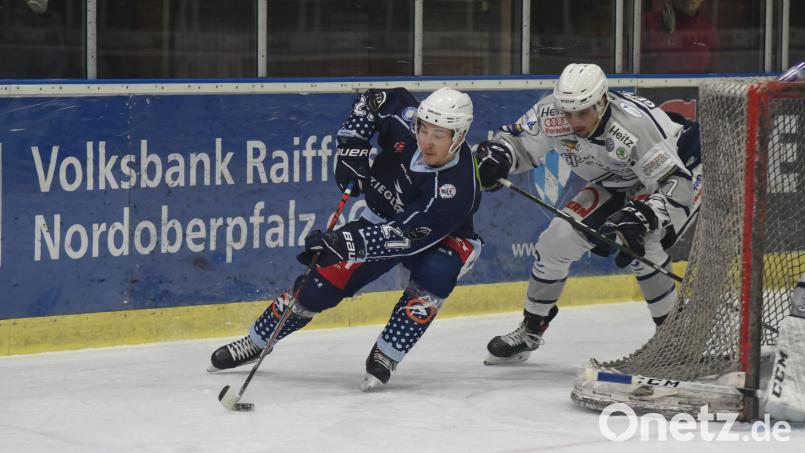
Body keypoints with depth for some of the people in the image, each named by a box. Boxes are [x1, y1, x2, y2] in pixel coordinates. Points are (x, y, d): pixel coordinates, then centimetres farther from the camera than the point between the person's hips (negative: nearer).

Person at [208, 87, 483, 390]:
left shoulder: (458, 187, -38)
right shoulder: (405, 118, -26)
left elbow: (404, 236, -41)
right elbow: (373, 98, -4)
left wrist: (344, 243, -47)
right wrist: (352, 146, -16)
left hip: (436, 239, -4)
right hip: (381, 218, 4)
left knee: (436, 274, -36)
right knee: (322, 283, -5)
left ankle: (384, 359, -23)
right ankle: (255, 342, 15)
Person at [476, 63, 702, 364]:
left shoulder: (637, 122, -39)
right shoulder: (553, 113, -23)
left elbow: (676, 183, -39)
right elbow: (518, 139, -8)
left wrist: (641, 217, -54)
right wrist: (497, 153, -31)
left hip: (682, 172, -6)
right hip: (616, 186, 6)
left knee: (639, 246, -30)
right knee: (558, 238, -4)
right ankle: (531, 330, 14)